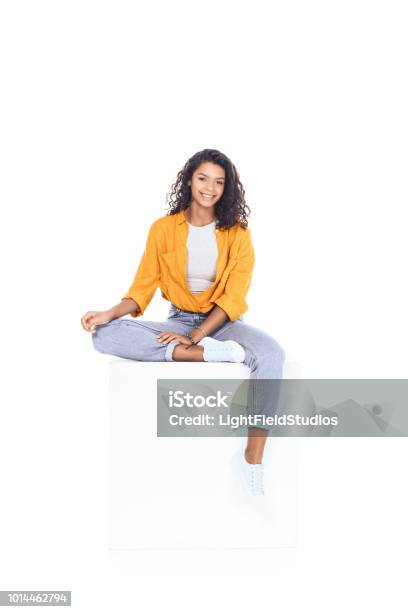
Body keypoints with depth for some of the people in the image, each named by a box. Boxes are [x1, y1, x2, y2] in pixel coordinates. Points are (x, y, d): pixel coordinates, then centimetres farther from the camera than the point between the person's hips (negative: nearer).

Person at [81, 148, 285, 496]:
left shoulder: (237, 233, -3)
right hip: (180, 321, 2)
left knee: (272, 355, -35)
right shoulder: (163, 228, 1)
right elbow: (143, 287, 0)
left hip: (222, 322, -1)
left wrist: (194, 336, -21)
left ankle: (252, 460, -25)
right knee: (104, 335, -25)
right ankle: (211, 353, -31)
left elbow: (233, 297, -9)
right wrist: (111, 313, -19)